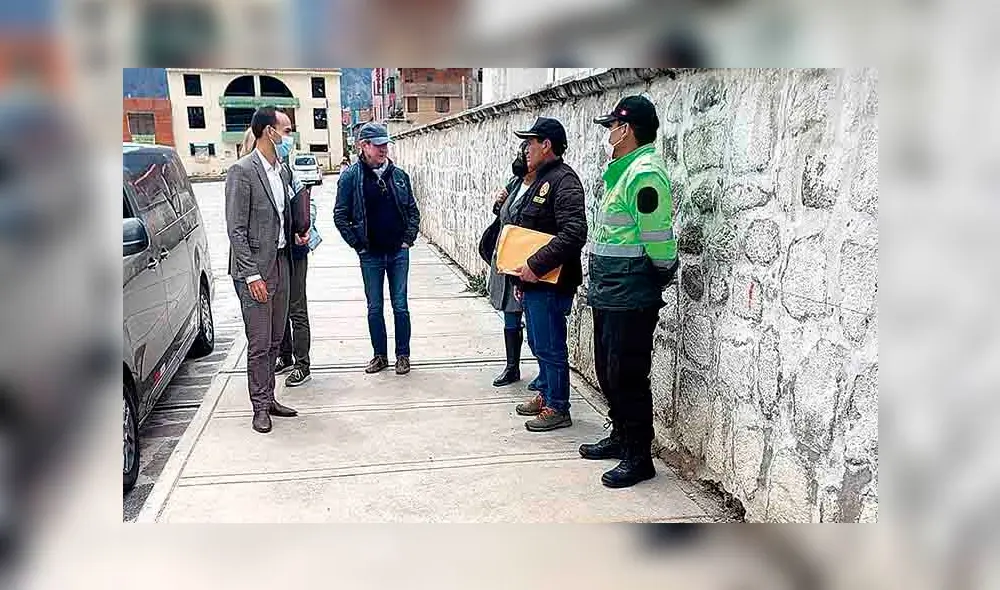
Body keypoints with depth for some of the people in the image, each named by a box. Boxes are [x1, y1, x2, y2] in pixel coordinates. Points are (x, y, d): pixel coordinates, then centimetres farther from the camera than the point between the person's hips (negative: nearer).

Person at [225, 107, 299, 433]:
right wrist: (252, 275, -17)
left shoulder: (282, 170, 11)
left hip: (280, 263, 8)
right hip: (255, 268, -8)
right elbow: (236, 229, -15)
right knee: (259, 343, 0)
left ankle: (269, 398, 26)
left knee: (275, 339, 14)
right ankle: (260, 406, 12)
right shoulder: (242, 171, -12)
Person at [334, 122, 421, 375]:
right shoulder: (351, 176, -5)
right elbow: (340, 216, -3)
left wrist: (409, 238, 2)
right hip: (370, 255, -1)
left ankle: (403, 355, 19)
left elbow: (412, 210, 11)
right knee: (374, 308, 9)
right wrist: (358, 245, -6)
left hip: (399, 252, 2)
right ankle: (380, 355, 23)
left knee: (400, 306, 6)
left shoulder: (399, 175, 4)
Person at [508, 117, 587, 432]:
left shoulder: (564, 181, -15)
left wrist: (536, 265, -25)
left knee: (550, 347, 0)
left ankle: (558, 408, 11)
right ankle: (546, 396, 33)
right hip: (533, 281, 10)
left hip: (550, 283, -10)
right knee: (541, 344, 19)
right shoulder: (541, 181, 17)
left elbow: (573, 234, -27)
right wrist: (523, 273, 19)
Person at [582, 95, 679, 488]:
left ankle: (638, 457, 12)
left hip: (631, 295, -10)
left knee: (627, 375, -1)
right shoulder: (620, 171, 14)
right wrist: (602, 281, 16)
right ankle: (621, 437, 36)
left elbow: (658, 242, -18)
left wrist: (660, 277, -2)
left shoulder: (645, 174, -18)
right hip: (608, 291, 10)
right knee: (608, 370, 19)